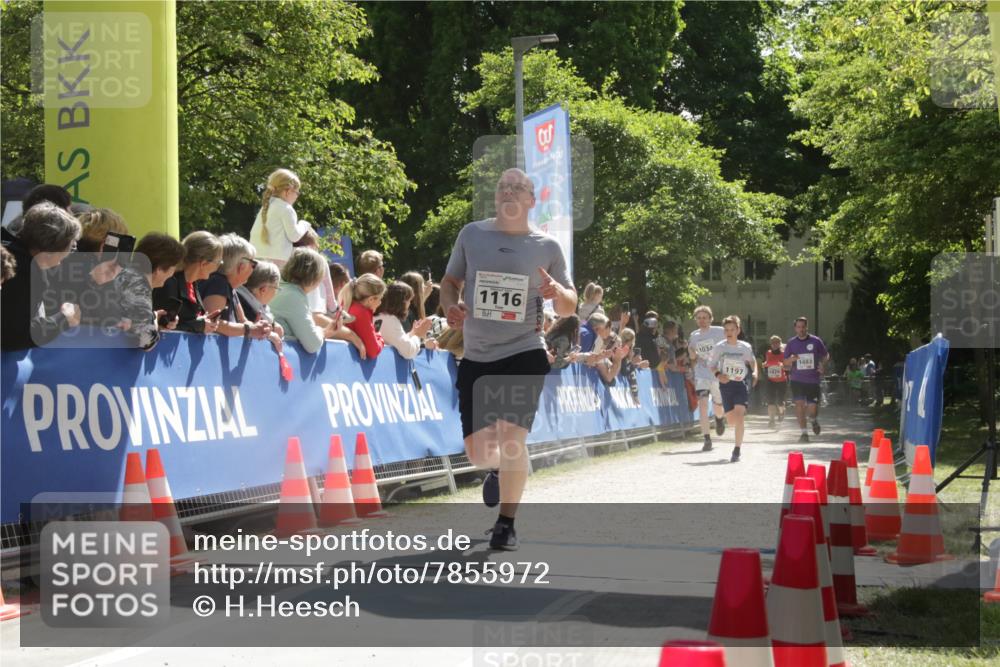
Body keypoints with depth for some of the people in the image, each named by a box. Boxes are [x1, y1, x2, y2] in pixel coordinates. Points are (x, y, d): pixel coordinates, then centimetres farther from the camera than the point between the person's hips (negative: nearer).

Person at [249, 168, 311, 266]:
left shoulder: (265, 207, 18)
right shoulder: (286, 209, -6)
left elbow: (253, 232, 19)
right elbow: (294, 236, -7)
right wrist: (304, 225, 11)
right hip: (276, 260, -8)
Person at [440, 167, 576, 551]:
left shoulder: (547, 247, 1)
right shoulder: (471, 234, 5)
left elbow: (570, 308, 8)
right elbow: (450, 281, 16)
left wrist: (557, 292, -15)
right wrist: (450, 306, -6)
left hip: (524, 353, -2)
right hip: (476, 357, 2)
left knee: (511, 438, -16)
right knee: (478, 452, 2)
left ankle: (506, 523, 2)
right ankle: (499, 469, 40)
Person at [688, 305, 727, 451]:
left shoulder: (719, 332, -6)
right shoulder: (693, 336, 5)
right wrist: (692, 355, -8)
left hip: (719, 375, -1)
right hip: (701, 375, 1)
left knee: (718, 409, 10)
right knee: (702, 404, -17)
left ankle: (719, 419, 49)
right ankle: (707, 439, -15)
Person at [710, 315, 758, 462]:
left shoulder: (745, 347, 0)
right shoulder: (719, 347, -1)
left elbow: (752, 361, 18)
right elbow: (712, 365, 6)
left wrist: (754, 373, 0)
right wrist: (718, 374, -13)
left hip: (741, 384, -2)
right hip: (726, 384, 2)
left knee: (739, 416, -19)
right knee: (731, 420, 8)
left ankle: (737, 450, -14)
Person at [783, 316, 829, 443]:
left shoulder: (816, 341, 0)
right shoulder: (791, 343, 3)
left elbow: (825, 356, 14)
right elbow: (785, 363, 8)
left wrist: (823, 366, -5)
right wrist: (791, 360, -15)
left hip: (813, 380, -1)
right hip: (797, 380, 1)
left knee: (812, 408, -2)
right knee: (799, 404, -12)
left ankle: (815, 420, 35)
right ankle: (804, 433, -3)